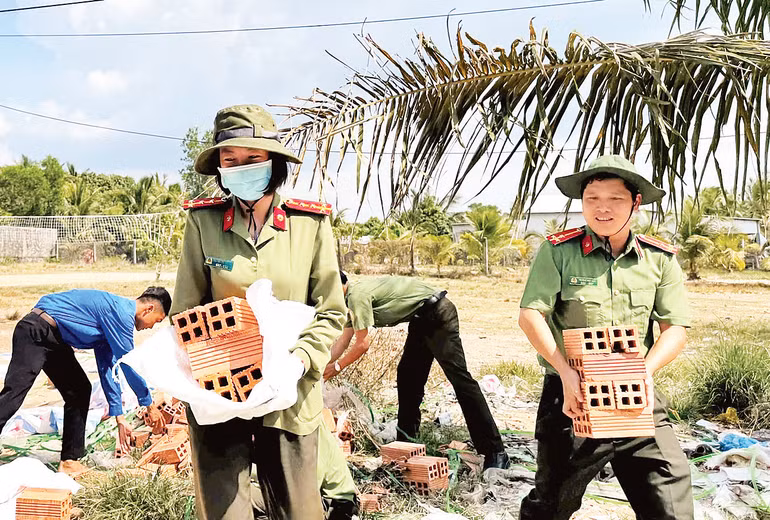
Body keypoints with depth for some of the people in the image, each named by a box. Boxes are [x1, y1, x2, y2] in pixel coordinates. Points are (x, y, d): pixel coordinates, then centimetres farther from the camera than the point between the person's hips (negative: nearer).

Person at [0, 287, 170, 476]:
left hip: (53, 339, 11)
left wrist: (119, 417, 16)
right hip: (35, 334, -11)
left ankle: (69, 460, 12)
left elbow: (107, 367, 18)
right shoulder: (120, 312, -15)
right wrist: (149, 405, -2)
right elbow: (128, 364, -13)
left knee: (80, 391, 9)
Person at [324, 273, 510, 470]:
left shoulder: (357, 294, -16)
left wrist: (336, 366, -3)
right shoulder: (352, 299, 14)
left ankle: (495, 453, -17)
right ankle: (406, 443, 24)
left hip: (438, 314, -11)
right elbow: (343, 341, 19)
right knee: (407, 378, 13)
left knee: (459, 377, -15)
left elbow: (362, 344, -14)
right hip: (421, 320, 11)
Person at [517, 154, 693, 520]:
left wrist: (646, 370, -15)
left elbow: (676, 328, 2)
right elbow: (530, 315, -10)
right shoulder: (558, 250, -6)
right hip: (572, 395, -2)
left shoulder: (659, 259, 2)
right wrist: (566, 372, -19)